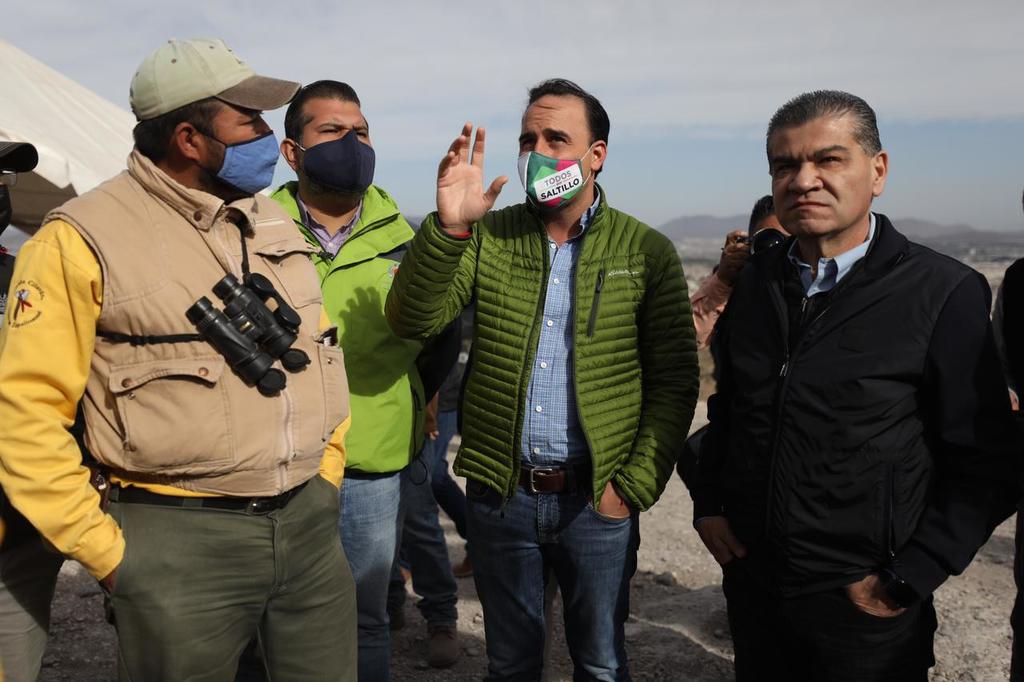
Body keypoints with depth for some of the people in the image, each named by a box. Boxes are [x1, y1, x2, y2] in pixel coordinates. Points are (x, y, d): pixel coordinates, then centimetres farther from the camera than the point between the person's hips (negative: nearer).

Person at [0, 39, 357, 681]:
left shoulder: (272, 220, 9)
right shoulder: (83, 240, -10)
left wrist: (324, 476, 12)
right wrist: (108, 552, -9)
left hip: (310, 523, 6)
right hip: (181, 539, -5)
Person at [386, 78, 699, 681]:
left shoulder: (647, 252, -4)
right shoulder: (488, 237, 0)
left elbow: (675, 380, -3)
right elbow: (412, 320, -11)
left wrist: (635, 486, -8)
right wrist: (448, 226, -25)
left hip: (597, 498, -1)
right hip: (499, 493, 2)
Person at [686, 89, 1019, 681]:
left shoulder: (944, 293, -12)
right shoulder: (752, 284, 2)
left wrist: (905, 582, -13)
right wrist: (708, 504, 4)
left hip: (867, 608, -4)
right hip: (751, 581, 4)